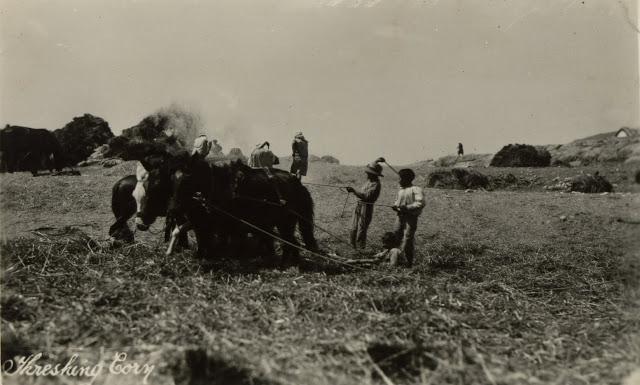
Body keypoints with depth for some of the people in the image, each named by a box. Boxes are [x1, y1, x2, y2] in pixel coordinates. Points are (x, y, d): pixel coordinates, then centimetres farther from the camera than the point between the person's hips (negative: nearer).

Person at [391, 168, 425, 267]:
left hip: (411, 218, -7)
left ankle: (409, 264, 4)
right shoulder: (401, 190, 14)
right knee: (395, 238, 7)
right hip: (400, 217, 7)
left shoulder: (415, 190, -11)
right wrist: (395, 206, 4)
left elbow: (421, 203, -21)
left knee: (407, 240, -7)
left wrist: (407, 207, -24)